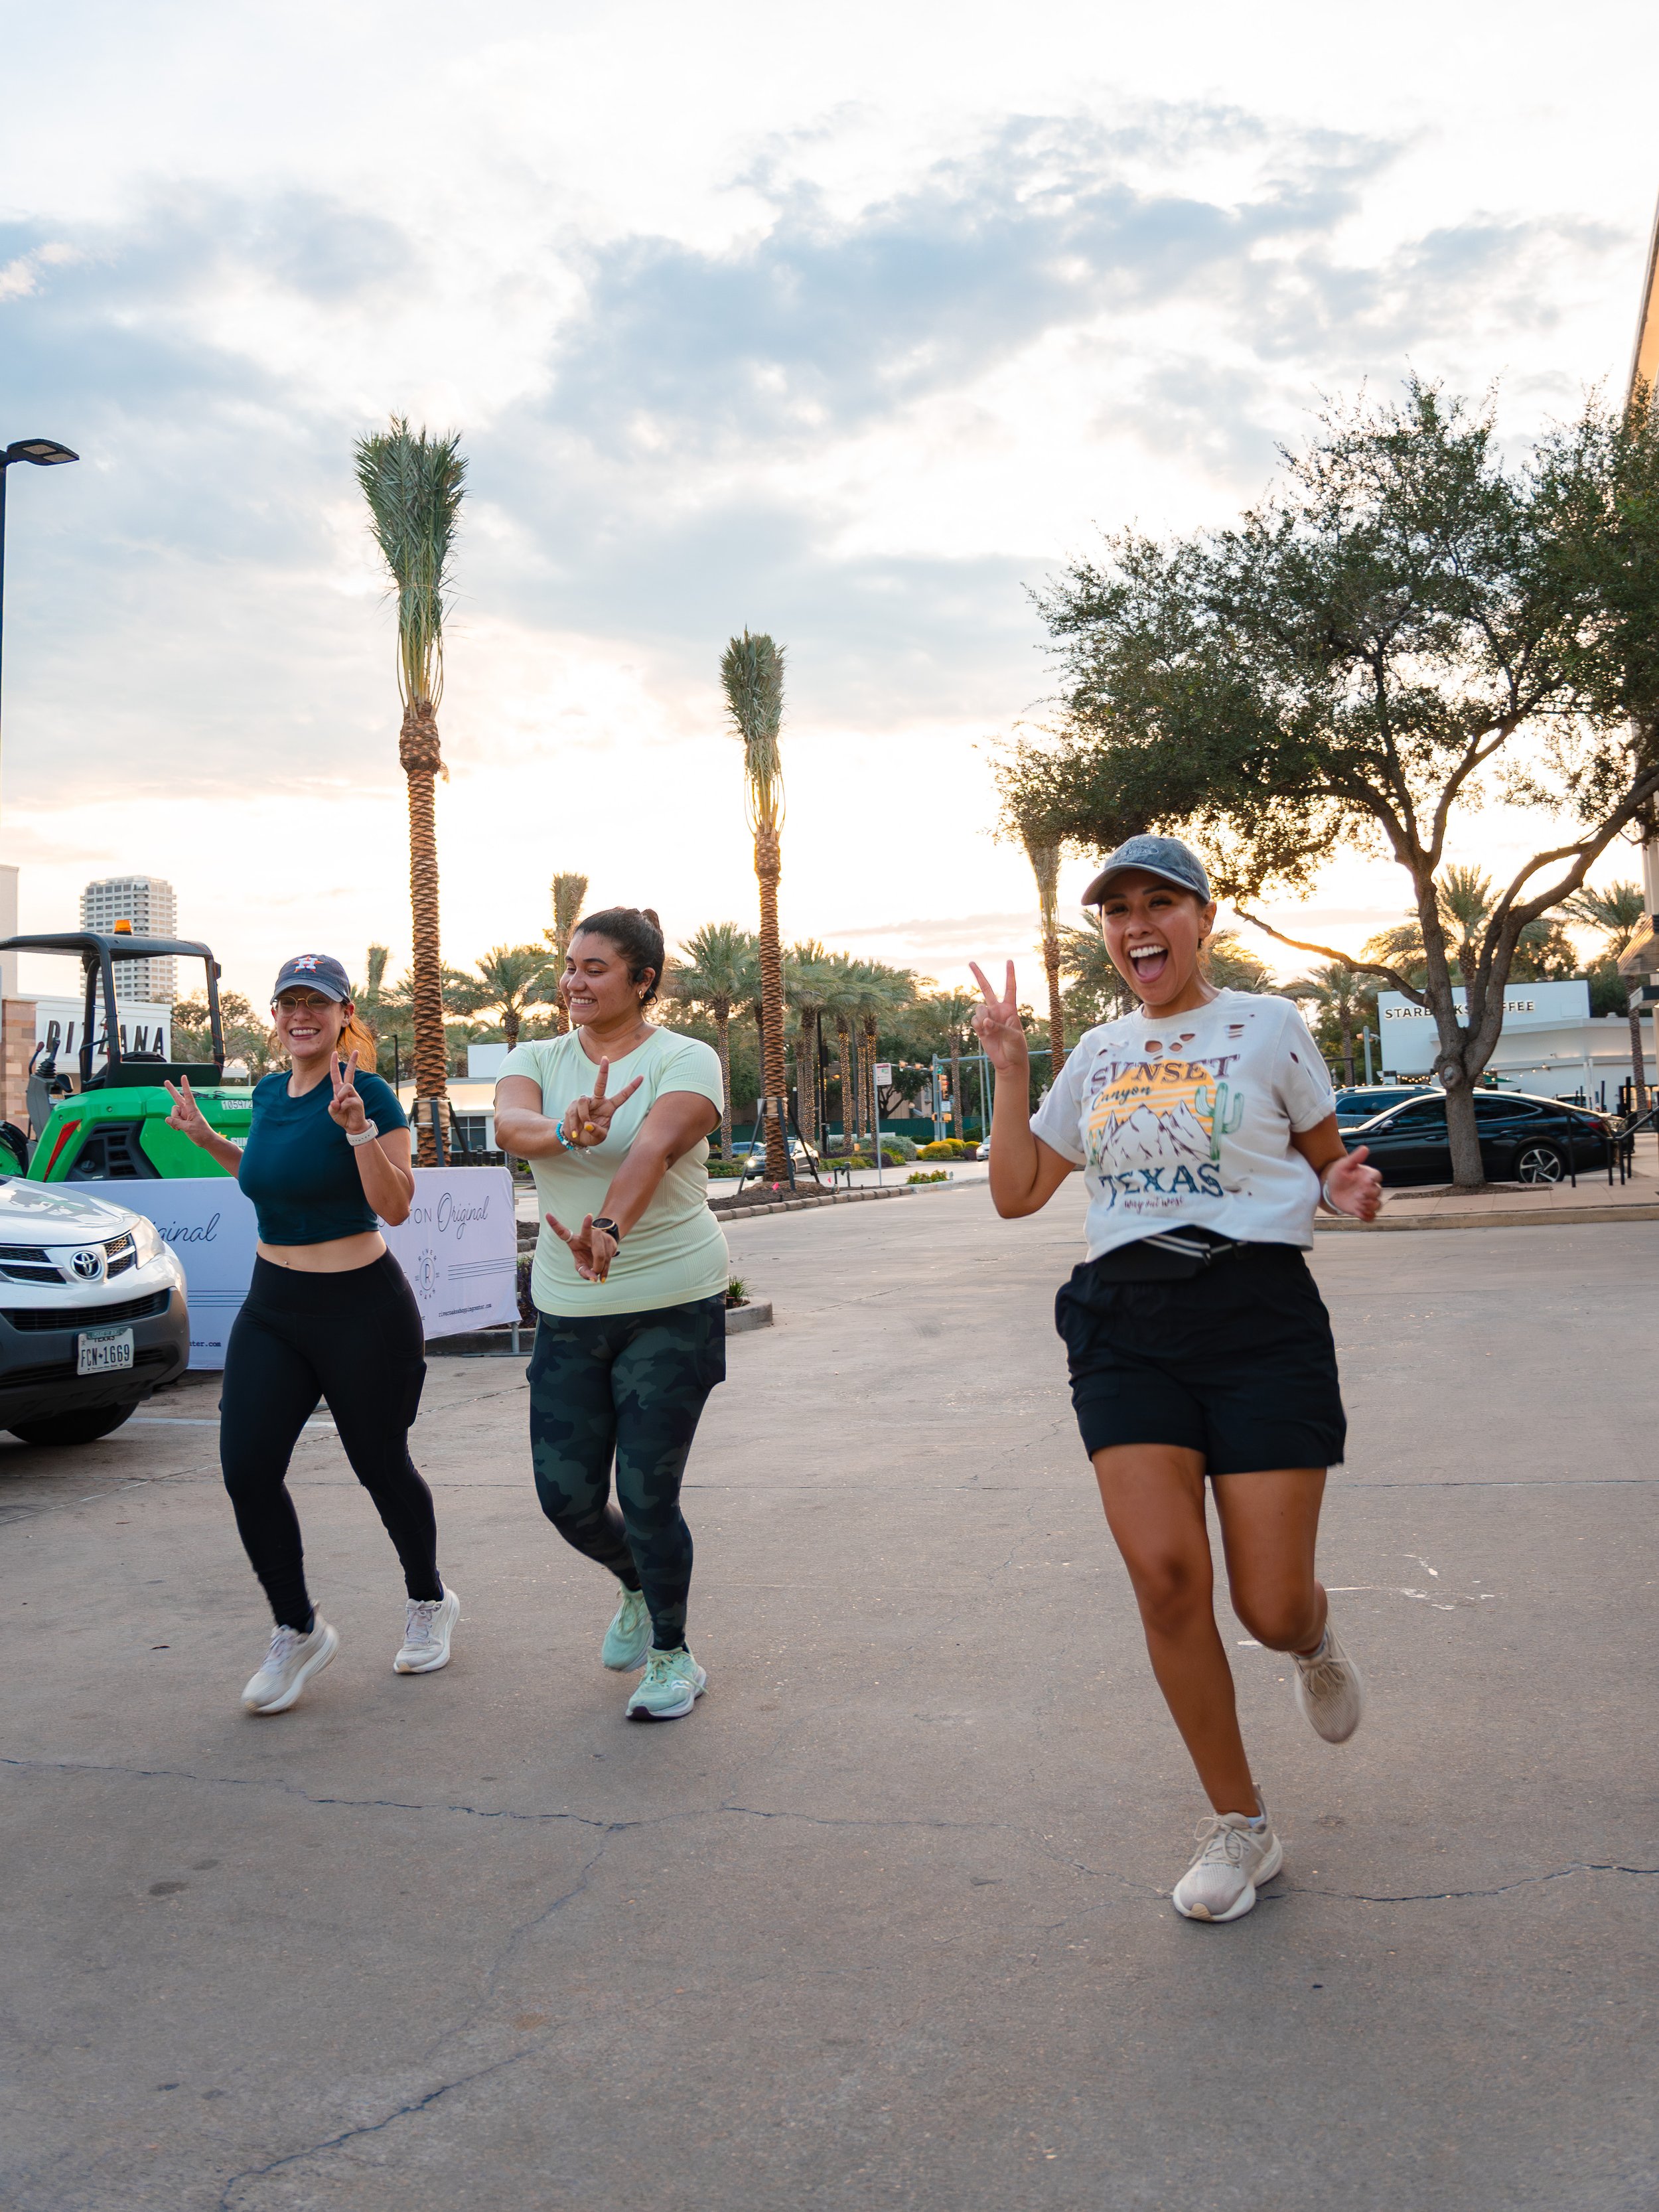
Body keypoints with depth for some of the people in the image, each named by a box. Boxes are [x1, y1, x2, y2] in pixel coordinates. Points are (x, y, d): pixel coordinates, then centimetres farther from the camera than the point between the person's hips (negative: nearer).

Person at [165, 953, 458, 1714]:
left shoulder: (369, 1094, -12)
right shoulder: (270, 1090, 9)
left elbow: (394, 1206, -19)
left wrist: (358, 1127, -29)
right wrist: (207, 1139, 16)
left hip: (361, 1308, -6)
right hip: (271, 1307, 6)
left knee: (380, 1465, 7)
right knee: (247, 1468, -5)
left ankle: (429, 1602, 33)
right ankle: (298, 1631, 14)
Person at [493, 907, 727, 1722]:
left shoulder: (686, 1060, -8)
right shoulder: (536, 1060, 5)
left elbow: (653, 1148, -28)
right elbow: (509, 1124, -19)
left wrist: (609, 1230, -47)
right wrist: (566, 1133, -42)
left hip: (672, 1308, -4)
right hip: (568, 1311, 5)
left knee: (647, 1495, -3)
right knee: (566, 1497, 5)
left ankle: (673, 1656, 22)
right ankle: (637, 1589, 40)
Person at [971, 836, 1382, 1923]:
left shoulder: (1267, 1026, 3)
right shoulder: (1099, 1054, 13)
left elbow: (1328, 1162, 12)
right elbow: (1018, 1192, 14)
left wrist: (1347, 1190, -10)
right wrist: (1010, 1067, 8)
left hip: (1258, 1313, -3)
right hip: (1128, 1323, 3)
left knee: (1269, 1608, -3)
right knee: (1164, 1574, -9)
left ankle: (1317, 1642, 38)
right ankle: (1240, 1826, 12)